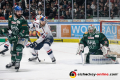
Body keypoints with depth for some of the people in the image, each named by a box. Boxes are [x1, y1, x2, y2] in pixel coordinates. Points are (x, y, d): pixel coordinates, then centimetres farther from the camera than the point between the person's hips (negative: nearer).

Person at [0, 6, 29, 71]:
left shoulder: (23, 20, -22)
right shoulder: (11, 18, -2)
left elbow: (23, 31, -28)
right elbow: (9, 27, 15)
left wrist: (17, 37, -35)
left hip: (23, 36, -6)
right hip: (14, 36, 6)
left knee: (19, 48, -20)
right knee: (12, 49, 12)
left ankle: (17, 63, -10)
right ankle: (13, 62, 33)